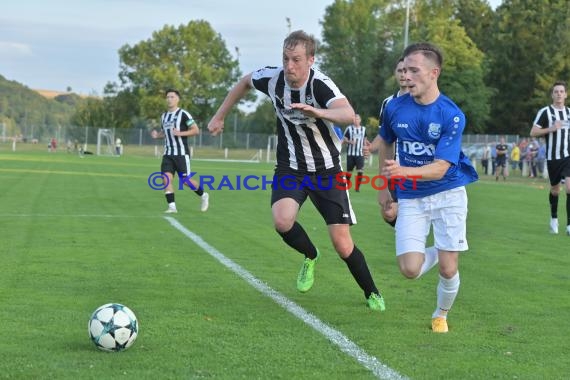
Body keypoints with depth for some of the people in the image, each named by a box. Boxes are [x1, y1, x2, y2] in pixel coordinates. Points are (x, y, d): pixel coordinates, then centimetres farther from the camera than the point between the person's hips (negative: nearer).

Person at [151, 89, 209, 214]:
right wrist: (157, 135, 7)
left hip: (181, 153, -6)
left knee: (185, 180, -3)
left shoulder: (183, 114, -6)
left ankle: (203, 195, 22)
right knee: (167, 177, -11)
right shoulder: (164, 116, 15)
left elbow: (196, 130, -8)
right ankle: (172, 206, -8)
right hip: (168, 154, 6)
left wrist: (181, 133, -21)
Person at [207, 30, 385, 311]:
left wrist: (318, 112, -64)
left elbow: (348, 114, -46)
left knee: (342, 244, -5)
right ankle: (310, 256, 8)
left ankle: (372, 294, 22)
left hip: (326, 171, -3)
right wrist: (219, 116, 15)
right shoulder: (272, 79, -12)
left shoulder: (320, 85, -26)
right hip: (290, 168, 3)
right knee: (282, 221, -26)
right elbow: (245, 82, 13)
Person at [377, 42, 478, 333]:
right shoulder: (395, 108, -6)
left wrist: (403, 172, -40)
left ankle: (441, 315, 27)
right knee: (410, 269, -11)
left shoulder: (452, 115, -16)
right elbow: (385, 142, 16)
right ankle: (435, 253, 25)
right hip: (410, 198, 2)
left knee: (448, 269, -4)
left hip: (448, 194, -2)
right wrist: (383, 186, 17)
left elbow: (440, 167, -23)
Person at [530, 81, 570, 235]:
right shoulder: (545, 111, -3)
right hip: (552, 157, -2)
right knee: (555, 190, 11)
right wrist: (551, 129, -18)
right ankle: (554, 218, 37)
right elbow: (533, 132, -7)